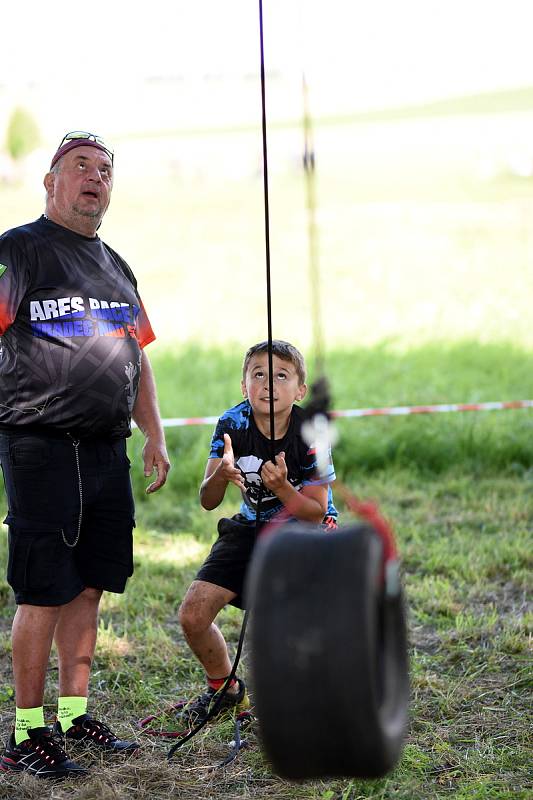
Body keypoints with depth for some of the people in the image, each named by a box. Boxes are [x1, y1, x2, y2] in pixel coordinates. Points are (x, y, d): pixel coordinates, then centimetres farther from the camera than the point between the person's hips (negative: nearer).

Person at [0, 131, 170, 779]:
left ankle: (74, 715, 22)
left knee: (89, 586, 11)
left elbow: (137, 356, 25)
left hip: (107, 451, 7)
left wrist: (154, 437, 19)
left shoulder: (115, 266, 19)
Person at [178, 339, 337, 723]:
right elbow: (208, 502, -17)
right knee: (192, 615, -5)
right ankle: (225, 687, 24)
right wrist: (220, 476, -39)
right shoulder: (233, 424, -15)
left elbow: (316, 512, -19)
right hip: (252, 528, 4)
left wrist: (281, 487, -38)